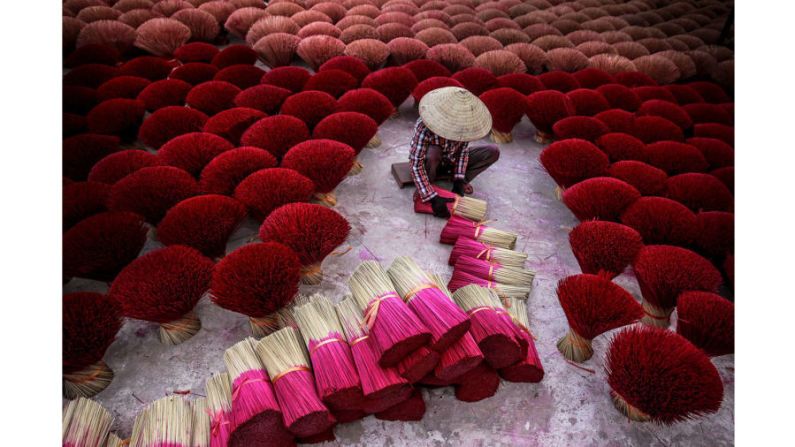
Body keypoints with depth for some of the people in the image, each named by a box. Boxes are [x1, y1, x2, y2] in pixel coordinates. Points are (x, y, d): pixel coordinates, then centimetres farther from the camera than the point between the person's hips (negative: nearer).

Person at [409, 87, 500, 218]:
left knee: (493, 151, -12)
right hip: (431, 162, -3)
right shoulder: (424, 127, -36)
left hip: (451, 161, 4)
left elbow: (463, 149, -10)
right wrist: (433, 198, -42)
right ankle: (422, 190, -15)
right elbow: (415, 164, -37)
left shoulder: (462, 122, -23)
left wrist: (459, 180, -20)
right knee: (433, 153, -40)